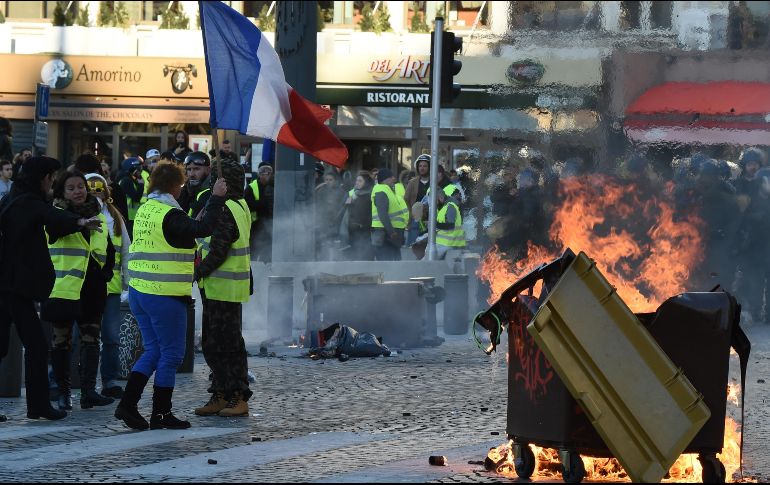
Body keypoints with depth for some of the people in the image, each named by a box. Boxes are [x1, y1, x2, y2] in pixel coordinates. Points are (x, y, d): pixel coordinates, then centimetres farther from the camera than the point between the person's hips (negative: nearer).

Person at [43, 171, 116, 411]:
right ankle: (63, 393, 11)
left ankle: (88, 391, 0)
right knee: (62, 341, 3)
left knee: (91, 339, 1)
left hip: (92, 289, 5)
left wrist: (105, 273, 9)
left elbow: (109, 250, 20)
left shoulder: (98, 216, 12)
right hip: (63, 289, -5)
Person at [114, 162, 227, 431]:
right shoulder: (170, 215, -15)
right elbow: (204, 228, -26)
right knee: (171, 353, 3)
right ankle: (161, 413, 7)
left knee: (153, 350, 15)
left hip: (138, 291, 8)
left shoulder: (145, 209, 10)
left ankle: (127, 405, 6)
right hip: (165, 296, -8)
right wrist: (216, 199, -17)